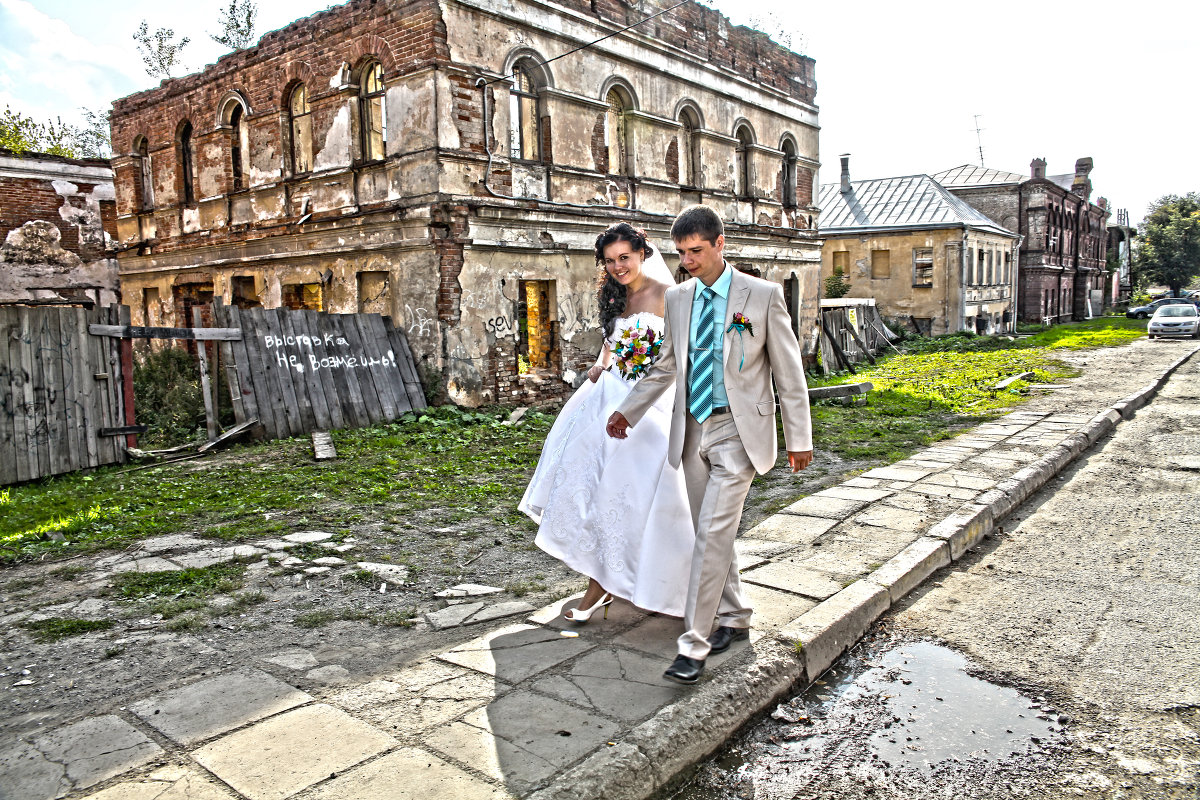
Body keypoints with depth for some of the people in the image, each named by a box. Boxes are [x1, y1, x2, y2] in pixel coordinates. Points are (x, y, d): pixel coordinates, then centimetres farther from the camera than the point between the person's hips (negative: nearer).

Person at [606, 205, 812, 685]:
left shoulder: (763, 296, -6)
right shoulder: (678, 298, 8)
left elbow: (788, 371, -3)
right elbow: (666, 366, 18)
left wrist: (799, 439, -3)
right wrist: (628, 411, 15)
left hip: (738, 429, -5)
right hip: (693, 429, 5)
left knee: (713, 532, -11)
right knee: (710, 532, 12)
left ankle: (694, 646, -5)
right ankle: (734, 618, 31)